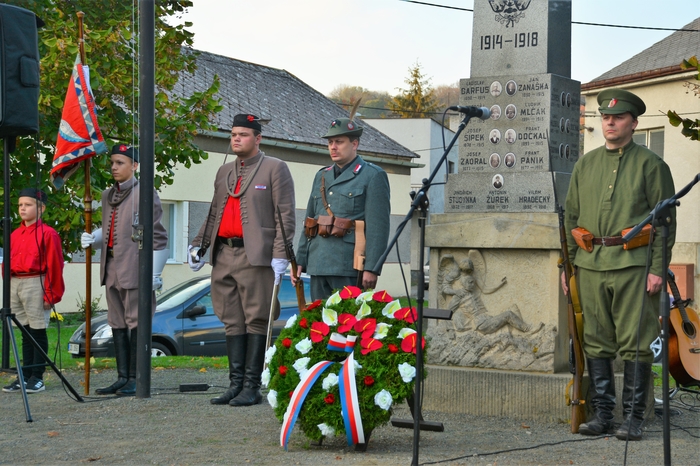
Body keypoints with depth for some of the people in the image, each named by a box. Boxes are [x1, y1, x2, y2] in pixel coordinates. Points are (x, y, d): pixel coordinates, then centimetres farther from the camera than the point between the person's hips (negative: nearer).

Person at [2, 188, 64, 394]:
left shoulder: (48, 234, -7)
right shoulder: (15, 235, 13)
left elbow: (54, 266, -9)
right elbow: (8, 262, 17)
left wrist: (51, 294, -12)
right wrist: (8, 289, 11)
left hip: (35, 284, -7)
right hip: (14, 285, 7)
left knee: (38, 332, -1)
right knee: (25, 332, 12)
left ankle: (37, 377, 4)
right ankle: (25, 376, 16)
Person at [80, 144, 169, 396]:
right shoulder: (108, 195, 16)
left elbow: (158, 236, -10)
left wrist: (154, 272, -14)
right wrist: (93, 238, 4)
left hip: (135, 269, -8)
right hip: (112, 268, 8)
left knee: (136, 323, -4)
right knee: (117, 324, 11)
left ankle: (135, 379, 1)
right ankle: (122, 378, 18)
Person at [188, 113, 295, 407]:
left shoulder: (275, 168, 1)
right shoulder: (224, 172, 20)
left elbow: (285, 216, -5)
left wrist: (280, 256, -13)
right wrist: (198, 245, 11)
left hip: (255, 256, -6)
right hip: (223, 255, 6)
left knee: (256, 322, -3)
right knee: (233, 323, 7)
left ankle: (252, 388, -1)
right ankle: (235, 385, 11)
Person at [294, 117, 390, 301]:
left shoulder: (373, 176, -2)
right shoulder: (321, 176, 19)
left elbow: (378, 227, -9)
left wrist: (372, 268, -16)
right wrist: (300, 261, 14)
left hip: (349, 267, -6)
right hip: (318, 265, 7)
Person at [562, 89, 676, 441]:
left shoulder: (650, 164, 2)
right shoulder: (585, 165, 16)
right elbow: (571, 217, 18)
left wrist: (658, 268, -9)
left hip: (633, 265, -4)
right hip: (590, 264, 5)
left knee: (635, 344, -3)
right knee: (596, 343, 6)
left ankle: (633, 418, 3)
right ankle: (602, 414, 13)